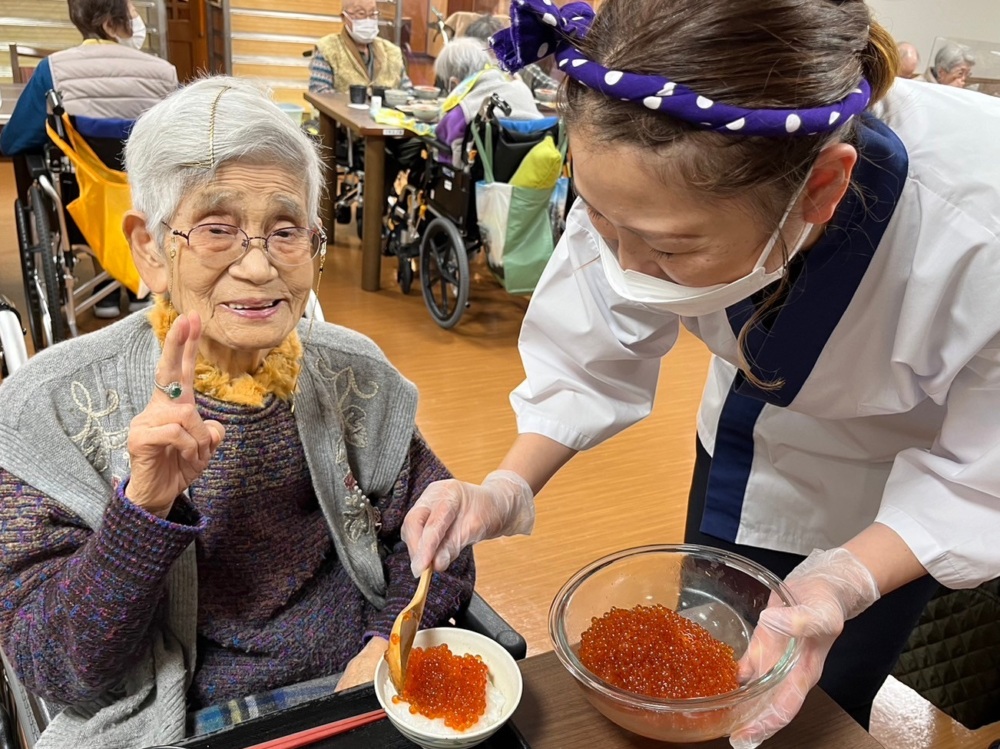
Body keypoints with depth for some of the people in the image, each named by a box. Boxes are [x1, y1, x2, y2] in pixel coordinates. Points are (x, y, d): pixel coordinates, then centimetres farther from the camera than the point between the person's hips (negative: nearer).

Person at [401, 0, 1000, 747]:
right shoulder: (655, 186, -33)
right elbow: (596, 356, -18)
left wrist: (844, 584, -39)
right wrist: (508, 489, -29)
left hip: (895, 500, -2)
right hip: (748, 439, 3)